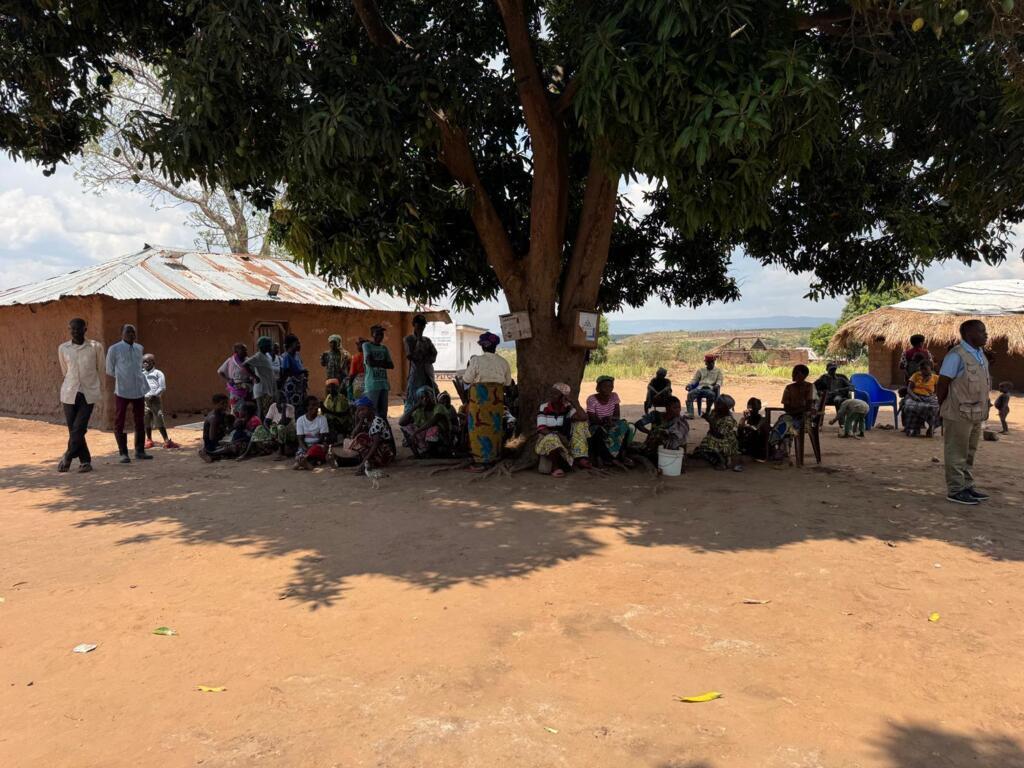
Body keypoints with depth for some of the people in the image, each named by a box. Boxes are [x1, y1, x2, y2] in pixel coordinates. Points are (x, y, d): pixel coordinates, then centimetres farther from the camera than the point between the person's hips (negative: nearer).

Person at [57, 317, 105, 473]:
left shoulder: (95, 347, -3)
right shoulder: (63, 348, 4)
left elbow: (100, 370, 8)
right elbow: (65, 372, 18)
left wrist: (100, 392, 15)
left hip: (88, 394, -2)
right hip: (69, 394, 3)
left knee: (79, 429, -8)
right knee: (73, 429, 3)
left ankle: (67, 457, 11)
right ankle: (85, 461, 12)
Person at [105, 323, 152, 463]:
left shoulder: (139, 348, 8)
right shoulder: (114, 349, -5)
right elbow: (110, 371, 4)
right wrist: (122, 377, 5)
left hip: (139, 390, 4)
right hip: (122, 391, -4)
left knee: (140, 422, 9)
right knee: (119, 423, 0)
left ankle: (140, 451, 19)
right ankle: (123, 453, 8)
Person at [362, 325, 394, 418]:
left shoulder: (384, 348, 17)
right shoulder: (367, 346, 2)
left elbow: (391, 365, 8)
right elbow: (369, 362, -10)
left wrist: (376, 363, -3)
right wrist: (383, 363, 2)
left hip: (384, 383, 5)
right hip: (372, 384, -5)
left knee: (383, 412, 6)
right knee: (372, 412, -8)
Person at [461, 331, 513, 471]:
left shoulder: (476, 360, -8)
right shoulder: (503, 362, 5)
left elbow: (466, 380, -4)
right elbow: (508, 382, 11)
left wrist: (468, 367, 12)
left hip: (479, 396, -4)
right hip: (497, 397, 4)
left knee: (480, 426, 0)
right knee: (495, 426, 13)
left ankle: (481, 461, -2)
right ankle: (493, 457, 21)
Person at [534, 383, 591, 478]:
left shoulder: (567, 408, 0)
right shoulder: (544, 408, -7)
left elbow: (583, 417, -16)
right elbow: (541, 429, -15)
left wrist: (571, 402, -13)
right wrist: (558, 435, -28)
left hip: (563, 441, 4)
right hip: (546, 439, -4)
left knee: (580, 423, -12)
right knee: (553, 439, -40)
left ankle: (580, 457, -24)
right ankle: (555, 466, -21)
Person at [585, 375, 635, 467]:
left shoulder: (614, 396, -2)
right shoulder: (592, 399, -15)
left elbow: (617, 416, -6)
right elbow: (592, 420, -17)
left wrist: (610, 418, -28)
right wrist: (603, 421, -34)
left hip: (610, 425, 4)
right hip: (596, 426, -4)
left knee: (626, 426, -23)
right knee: (600, 431, -38)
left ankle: (622, 455, -14)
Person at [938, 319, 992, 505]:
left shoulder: (981, 355, 13)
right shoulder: (956, 355, -15)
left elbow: (983, 383, 19)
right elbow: (942, 384, -15)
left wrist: (984, 409, 13)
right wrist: (944, 408, -8)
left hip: (976, 414, 9)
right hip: (959, 414, -9)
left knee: (969, 453, 17)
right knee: (957, 454, -1)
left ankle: (967, 486, 27)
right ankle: (955, 491, 6)